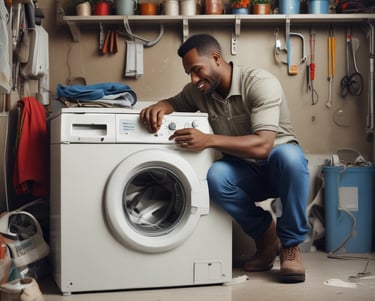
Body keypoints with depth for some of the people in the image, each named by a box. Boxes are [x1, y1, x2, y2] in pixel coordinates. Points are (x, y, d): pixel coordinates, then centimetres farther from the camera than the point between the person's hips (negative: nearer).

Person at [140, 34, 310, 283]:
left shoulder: (261, 83, -22)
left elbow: (262, 146, -31)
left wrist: (208, 140, -39)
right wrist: (159, 107, -13)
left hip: (279, 168, -4)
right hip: (245, 172, 4)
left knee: (289, 154, -40)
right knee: (215, 176, -32)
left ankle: (290, 244, -18)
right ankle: (265, 234, -5)